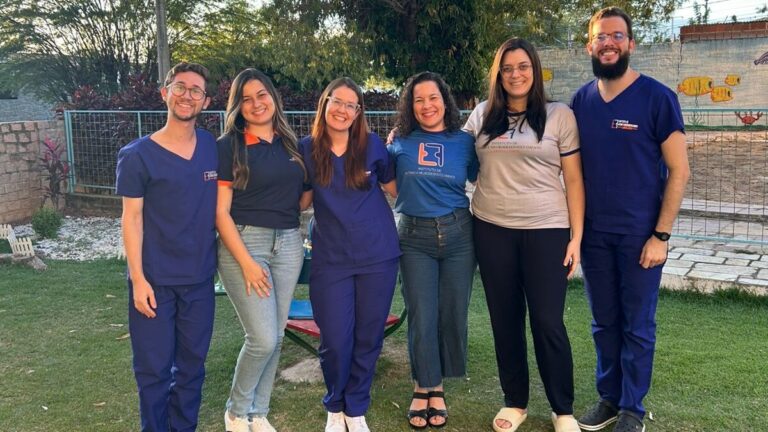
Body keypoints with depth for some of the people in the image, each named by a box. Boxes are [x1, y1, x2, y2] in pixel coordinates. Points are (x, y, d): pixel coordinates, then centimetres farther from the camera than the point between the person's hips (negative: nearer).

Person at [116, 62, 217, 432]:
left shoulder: (214, 148, 3)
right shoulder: (137, 155, -8)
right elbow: (132, 218, -7)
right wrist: (138, 278, -12)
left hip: (200, 279, 4)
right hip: (154, 280, -3)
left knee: (192, 364, 14)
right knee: (154, 368, 5)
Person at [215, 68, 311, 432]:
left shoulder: (290, 143, 10)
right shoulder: (229, 146, -5)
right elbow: (220, 212, -9)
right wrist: (246, 262, -15)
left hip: (288, 244, 5)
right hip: (244, 242, -5)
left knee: (275, 336, 9)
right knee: (263, 338, -8)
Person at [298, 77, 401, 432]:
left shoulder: (373, 145, -2)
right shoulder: (306, 149, -2)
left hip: (378, 256, 1)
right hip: (330, 259, 0)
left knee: (368, 338, 9)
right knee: (335, 342, 1)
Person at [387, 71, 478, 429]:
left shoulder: (464, 141, 3)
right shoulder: (400, 142, 2)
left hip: (458, 234, 1)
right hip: (415, 237, -1)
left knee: (453, 314, 7)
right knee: (422, 317, 1)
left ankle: (437, 387, 24)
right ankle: (422, 388, 19)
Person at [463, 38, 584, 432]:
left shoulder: (559, 116, 1)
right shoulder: (482, 115, 8)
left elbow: (574, 180, 1)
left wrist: (576, 237, -5)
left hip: (546, 231, -2)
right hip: (492, 230, 3)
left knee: (548, 322, 0)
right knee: (504, 319, 10)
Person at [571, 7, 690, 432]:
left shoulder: (657, 97, -8)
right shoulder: (581, 100, 4)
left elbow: (679, 170, -8)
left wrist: (660, 235, -12)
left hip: (640, 234, -4)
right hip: (594, 234, 4)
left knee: (637, 326, 7)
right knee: (604, 323, 14)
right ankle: (609, 398, 30)